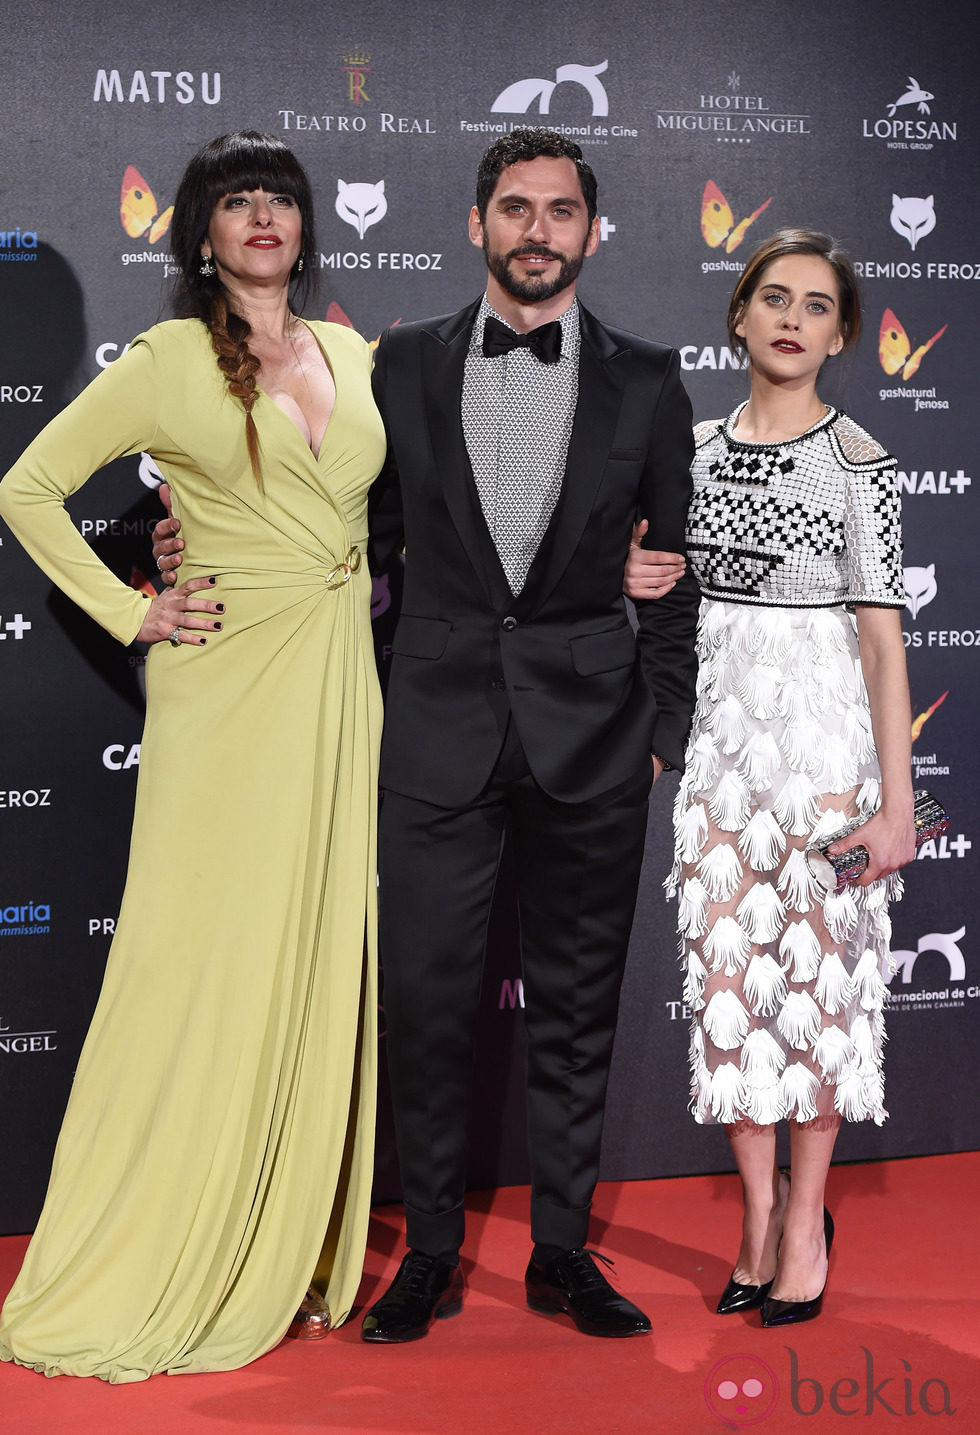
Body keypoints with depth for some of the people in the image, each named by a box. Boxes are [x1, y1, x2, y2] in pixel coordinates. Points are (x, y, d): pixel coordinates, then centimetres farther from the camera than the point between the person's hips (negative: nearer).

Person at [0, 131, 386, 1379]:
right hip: (228, 682, -5)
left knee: (319, 958, 8)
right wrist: (131, 614, -6)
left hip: (339, 687, 5)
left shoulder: (351, 356, 13)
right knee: (208, 961, -3)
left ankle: (291, 1258, 21)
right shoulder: (171, 361, -2)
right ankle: (146, 1274, 11)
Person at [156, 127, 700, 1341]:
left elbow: (675, 571, 6)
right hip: (440, 727, 0)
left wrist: (663, 730, 3)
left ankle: (563, 1252, 22)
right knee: (423, 994, 1)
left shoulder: (646, 381, 4)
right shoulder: (404, 365, 6)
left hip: (589, 738, 0)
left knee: (575, 1006, 8)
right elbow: (370, 527, 13)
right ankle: (430, 1252, 18)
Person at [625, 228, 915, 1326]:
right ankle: (758, 1210, 17)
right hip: (721, 730, 4)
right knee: (727, 972, 4)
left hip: (825, 731, -4)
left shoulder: (857, 460, -4)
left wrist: (897, 801, -12)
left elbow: (882, 636, -8)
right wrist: (634, 579, -4)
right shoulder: (695, 447, 9)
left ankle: (806, 1214, 16)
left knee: (817, 973, 1)